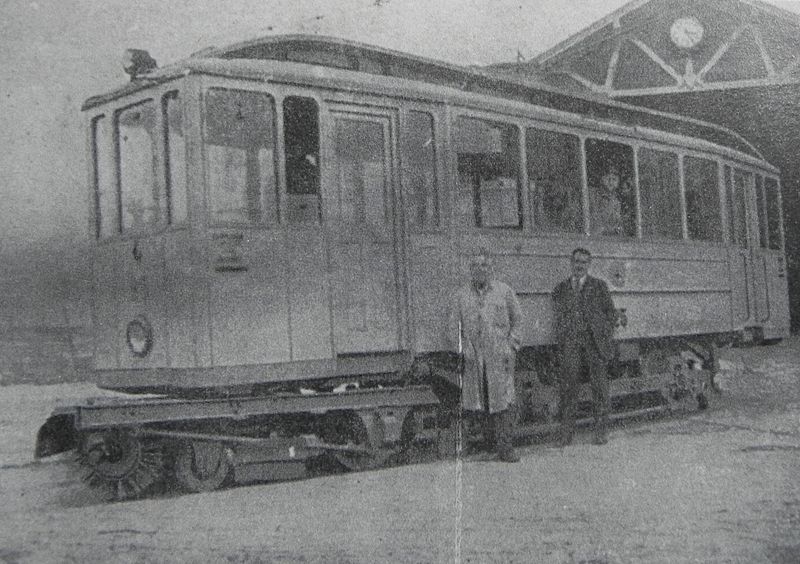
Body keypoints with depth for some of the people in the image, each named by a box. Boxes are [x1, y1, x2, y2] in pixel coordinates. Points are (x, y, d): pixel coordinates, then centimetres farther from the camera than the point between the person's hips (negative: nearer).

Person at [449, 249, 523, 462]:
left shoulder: (504, 291, 7)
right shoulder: (461, 296, 10)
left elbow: (517, 319, 10)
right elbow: (454, 326, 11)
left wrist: (511, 344, -1)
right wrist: (463, 347, -2)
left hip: (500, 354, -2)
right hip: (473, 356, 2)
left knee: (503, 397, -9)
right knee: (475, 398, 4)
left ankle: (505, 445, -5)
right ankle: (488, 431, 26)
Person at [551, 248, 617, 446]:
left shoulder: (599, 286, 6)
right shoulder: (561, 288, 12)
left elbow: (611, 313, 8)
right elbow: (557, 318, 16)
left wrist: (606, 339, 0)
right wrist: (560, 341, 6)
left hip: (594, 341, -1)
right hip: (570, 342, 1)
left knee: (599, 386, 0)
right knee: (568, 387, -4)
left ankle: (600, 432, 7)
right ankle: (566, 433, 1)